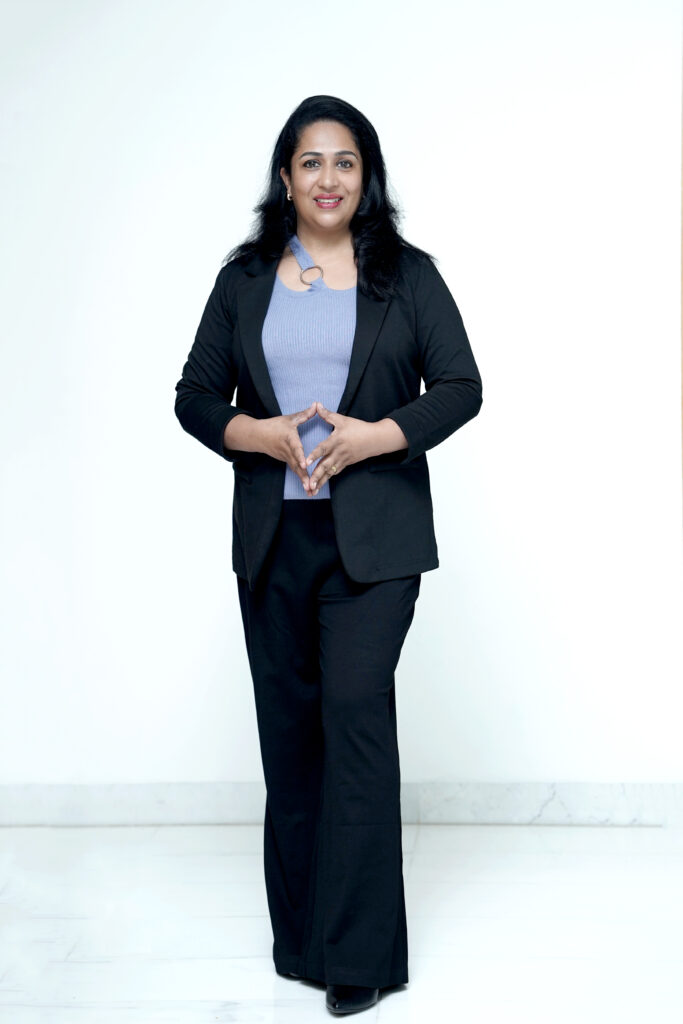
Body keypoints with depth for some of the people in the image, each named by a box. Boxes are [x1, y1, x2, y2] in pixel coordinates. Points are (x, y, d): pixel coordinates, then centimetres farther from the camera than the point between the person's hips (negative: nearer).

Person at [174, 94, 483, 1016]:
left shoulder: (408, 274, 3)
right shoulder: (245, 279, 9)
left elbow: (461, 388, 0)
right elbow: (195, 397, 8)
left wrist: (376, 435, -16)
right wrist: (259, 434, -11)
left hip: (373, 533, -3)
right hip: (273, 534, 3)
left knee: (356, 710, -11)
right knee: (288, 725, 8)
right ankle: (298, 935, 23)